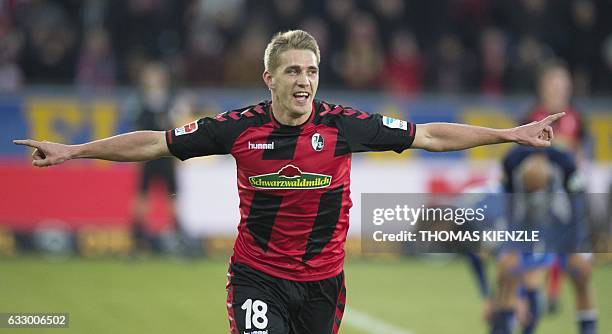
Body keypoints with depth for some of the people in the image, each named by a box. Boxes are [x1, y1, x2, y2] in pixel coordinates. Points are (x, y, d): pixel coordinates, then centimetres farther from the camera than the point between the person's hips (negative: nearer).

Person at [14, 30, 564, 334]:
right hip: (258, 278, -2)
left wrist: (512, 134, 0)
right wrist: (70, 151, 1)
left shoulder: (343, 126, -6)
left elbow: (430, 136, 1)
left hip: (323, 282, 2)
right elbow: (155, 142, 1)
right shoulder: (240, 127, -7)